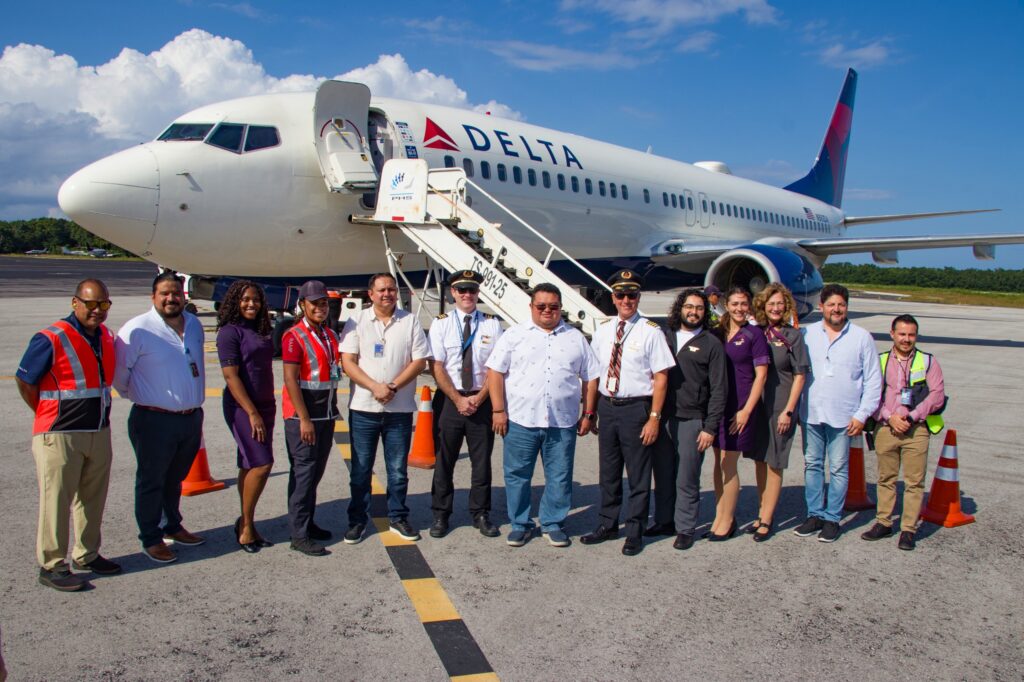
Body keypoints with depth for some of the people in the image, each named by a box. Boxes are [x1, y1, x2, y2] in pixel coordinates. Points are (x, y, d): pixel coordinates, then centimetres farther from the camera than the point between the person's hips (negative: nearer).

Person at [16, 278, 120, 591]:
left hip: (99, 433, 7)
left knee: (93, 498, 16)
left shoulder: (107, 337, 6)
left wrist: (98, 416, 13)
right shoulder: (51, 339, -15)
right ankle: (51, 565, 15)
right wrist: (50, 417, -1)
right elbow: (24, 382, -7)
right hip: (60, 436, -7)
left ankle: (87, 555, 30)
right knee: (56, 500, 3)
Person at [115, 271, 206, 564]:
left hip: (191, 417, 6)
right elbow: (118, 369, -8)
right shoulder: (137, 329, -14)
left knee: (175, 479, 21)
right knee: (151, 481, 7)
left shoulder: (195, 325, 7)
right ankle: (151, 539, 19)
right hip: (155, 421, -6)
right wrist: (137, 396, 3)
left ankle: (173, 527, 37)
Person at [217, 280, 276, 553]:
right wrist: (252, 413, -19)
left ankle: (246, 526, 19)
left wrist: (269, 408, 15)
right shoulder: (230, 332, -10)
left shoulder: (262, 331, 13)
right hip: (242, 407, -8)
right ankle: (246, 525, 3)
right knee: (261, 464, -11)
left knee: (250, 466, 11)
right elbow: (231, 376, -16)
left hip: (265, 406, 8)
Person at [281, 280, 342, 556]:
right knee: (304, 472, -4)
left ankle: (308, 523, 26)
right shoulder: (294, 337, -12)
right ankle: (299, 535, 3)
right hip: (302, 415, -7)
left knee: (317, 471, 14)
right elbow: (290, 379, -16)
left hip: (326, 414, 7)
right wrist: (304, 419, -19)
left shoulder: (331, 335, 12)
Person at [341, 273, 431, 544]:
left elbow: (419, 361, -1)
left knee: (398, 469, 9)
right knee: (361, 469, 7)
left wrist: (393, 387, -13)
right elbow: (347, 362, -4)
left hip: (400, 408, 1)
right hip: (363, 408, 0)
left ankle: (398, 517, 22)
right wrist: (374, 387, -16)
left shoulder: (410, 321, 4)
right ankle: (357, 519, 20)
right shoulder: (357, 321, 2)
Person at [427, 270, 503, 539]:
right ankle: (441, 515, 19)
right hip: (449, 399, -1)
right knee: (444, 460, 6)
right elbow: (436, 367, -4)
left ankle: (480, 514, 21)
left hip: (481, 400, 1)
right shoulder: (441, 324, 1)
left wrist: (478, 398, -10)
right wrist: (458, 399, -10)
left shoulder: (492, 324, 3)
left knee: (482, 460, 8)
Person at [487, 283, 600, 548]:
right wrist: (498, 410, -6)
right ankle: (519, 524, 21)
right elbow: (495, 371, 0)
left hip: (563, 422, 2)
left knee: (559, 477, 8)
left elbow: (591, 377, 12)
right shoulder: (514, 334, 3)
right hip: (520, 419, -1)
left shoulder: (576, 338, 11)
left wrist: (588, 414, 7)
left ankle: (553, 524, 24)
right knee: (517, 475, 6)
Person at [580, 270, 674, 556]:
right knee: (608, 471, 17)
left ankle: (635, 532, 22)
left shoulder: (650, 332, -8)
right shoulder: (603, 330, 7)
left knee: (638, 474, 7)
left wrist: (654, 417, -14)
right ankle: (607, 524, 33)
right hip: (607, 405, 5)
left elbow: (661, 378, -9)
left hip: (636, 407, -5)